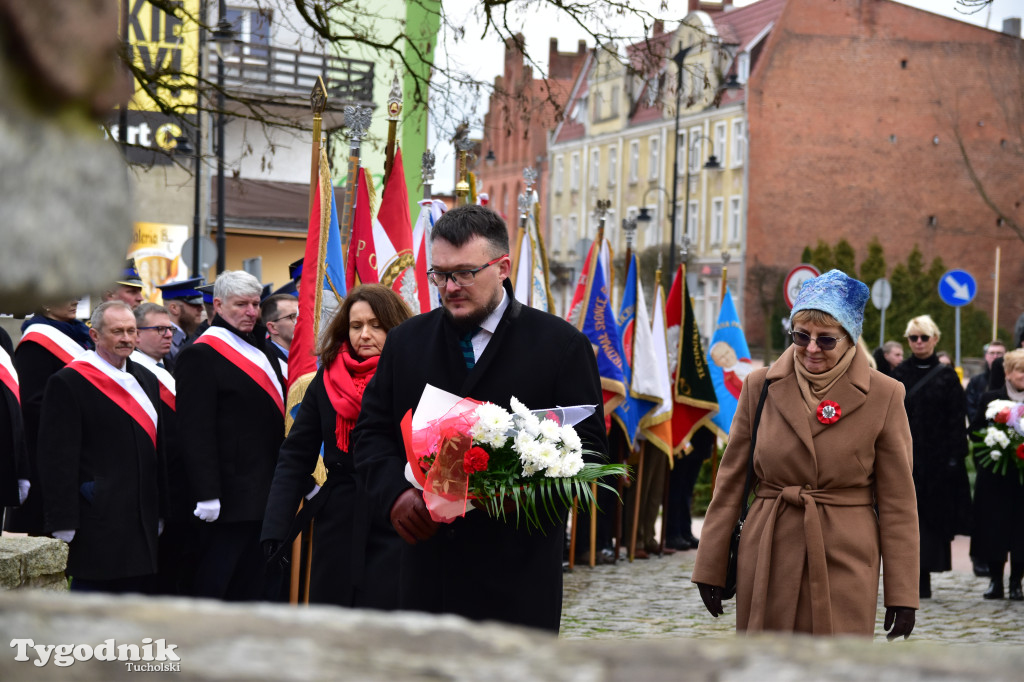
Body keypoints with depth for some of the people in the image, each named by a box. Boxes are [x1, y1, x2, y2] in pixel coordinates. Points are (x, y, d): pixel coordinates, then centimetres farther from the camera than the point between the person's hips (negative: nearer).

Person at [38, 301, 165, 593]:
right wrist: (63, 523, -15)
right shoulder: (68, 383, -8)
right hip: (97, 522, -7)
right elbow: (57, 458, -11)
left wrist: (161, 512, 17)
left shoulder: (146, 380, 15)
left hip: (142, 520, 7)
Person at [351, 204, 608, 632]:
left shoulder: (561, 344, 0)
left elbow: (589, 447, -2)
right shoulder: (406, 342, 12)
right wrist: (396, 493, -8)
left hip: (518, 571, -3)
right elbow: (370, 433, 12)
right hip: (427, 562, 3)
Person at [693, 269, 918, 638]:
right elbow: (731, 481, 10)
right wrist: (710, 567, 8)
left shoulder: (883, 396, -1)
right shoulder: (761, 386, 5)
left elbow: (897, 502, 1)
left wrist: (902, 594, -1)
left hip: (844, 562, -2)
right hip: (767, 560, 2)